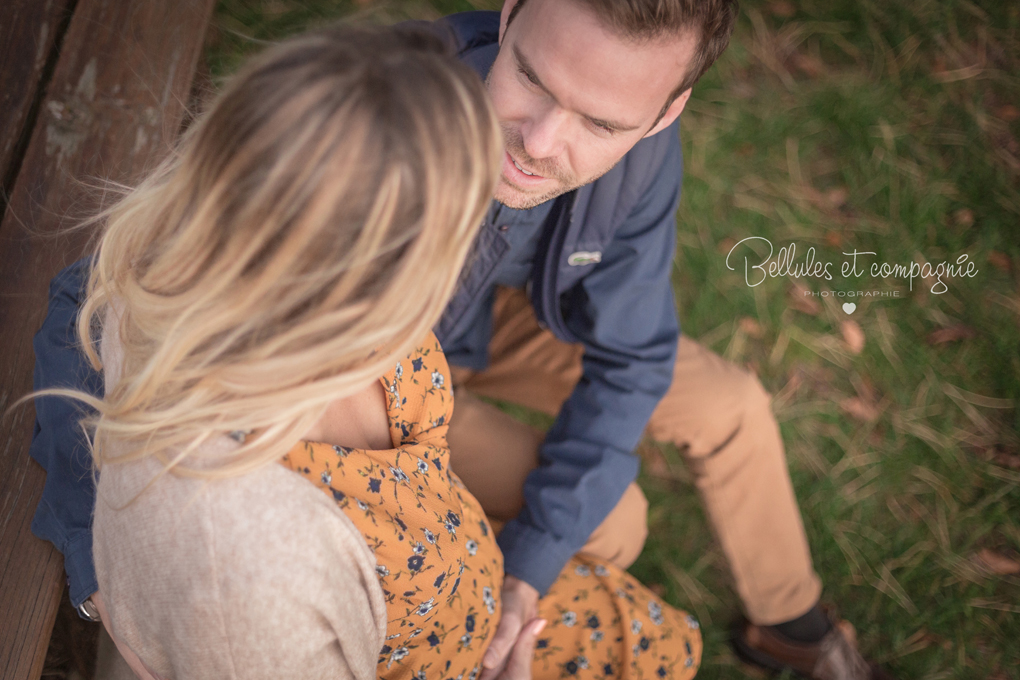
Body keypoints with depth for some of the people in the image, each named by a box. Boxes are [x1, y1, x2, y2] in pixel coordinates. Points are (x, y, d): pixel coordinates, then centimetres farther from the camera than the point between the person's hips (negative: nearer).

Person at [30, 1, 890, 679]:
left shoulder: (640, 144, -29)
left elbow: (629, 355, -16)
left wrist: (530, 566, -22)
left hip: (491, 310, 4)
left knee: (731, 410, 3)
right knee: (613, 522, -11)